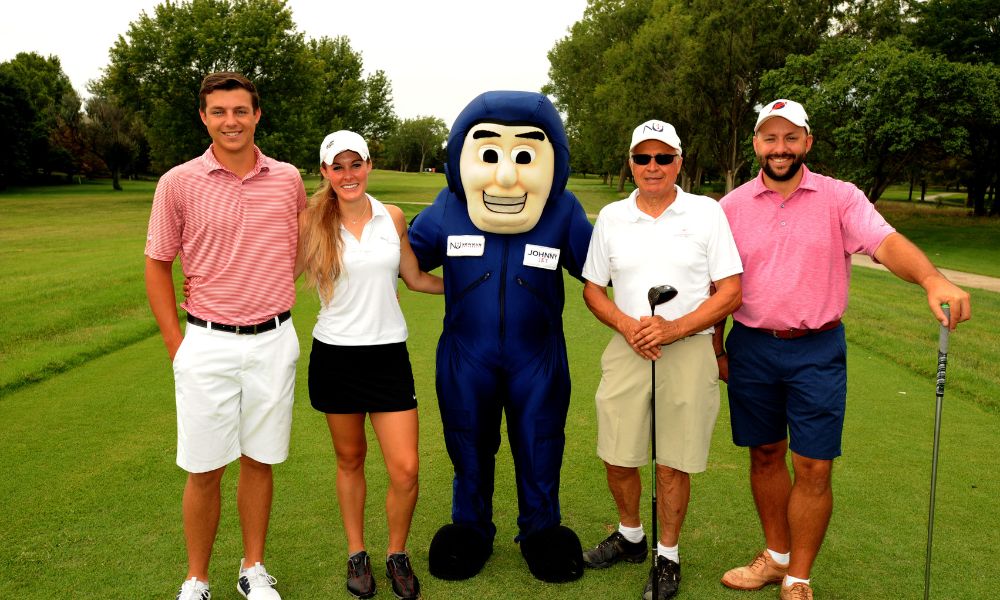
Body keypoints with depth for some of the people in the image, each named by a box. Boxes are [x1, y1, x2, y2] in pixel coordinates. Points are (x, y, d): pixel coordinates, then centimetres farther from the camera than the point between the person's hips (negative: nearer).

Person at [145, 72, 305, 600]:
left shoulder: (288, 179, 2)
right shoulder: (178, 183, -3)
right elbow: (157, 264, 3)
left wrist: (277, 307, 9)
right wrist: (176, 344, -2)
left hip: (274, 342, 2)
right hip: (207, 344, -1)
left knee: (259, 462, 12)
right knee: (204, 469, 6)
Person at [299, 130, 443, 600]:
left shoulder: (392, 217, 3)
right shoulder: (312, 222, -4)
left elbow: (415, 278, 13)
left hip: (387, 355, 1)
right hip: (335, 357, -1)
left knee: (405, 470, -3)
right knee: (350, 460, 14)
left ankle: (397, 555, 22)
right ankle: (356, 554, 34)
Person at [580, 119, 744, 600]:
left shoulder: (707, 212, -1)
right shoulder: (610, 217, 7)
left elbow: (731, 292, -3)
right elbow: (592, 288, 11)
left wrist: (675, 328, -16)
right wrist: (626, 325, -8)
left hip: (689, 350, -2)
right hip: (626, 349, 3)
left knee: (673, 465, 4)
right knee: (616, 457, 8)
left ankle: (667, 555, 26)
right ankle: (630, 536, 35)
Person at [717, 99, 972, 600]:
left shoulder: (840, 198, -3)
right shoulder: (732, 206, 3)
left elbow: (886, 243, -19)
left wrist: (932, 278, -38)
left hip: (818, 351, -2)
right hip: (751, 348, 2)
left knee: (813, 468, -1)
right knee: (765, 456, 13)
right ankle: (776, 556, 34)